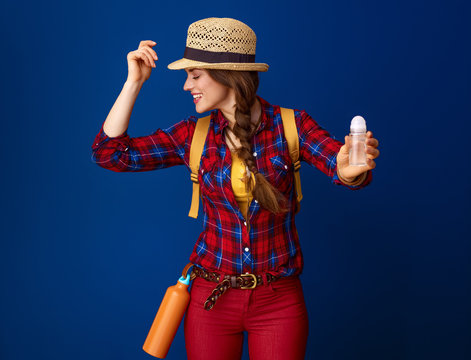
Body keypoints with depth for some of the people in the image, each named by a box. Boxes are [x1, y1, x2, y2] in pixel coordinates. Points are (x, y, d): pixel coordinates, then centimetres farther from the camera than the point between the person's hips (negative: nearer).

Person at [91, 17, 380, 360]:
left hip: (279, 301, -2)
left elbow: (341, 164, -22)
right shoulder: (195, 135, -2)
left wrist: (349, 170, -46)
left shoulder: (289, 125, -8)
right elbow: (109, 152, -4)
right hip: (211, 297, 2)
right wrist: (134, 83, -9)